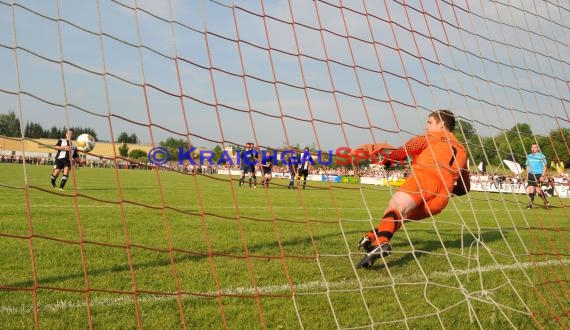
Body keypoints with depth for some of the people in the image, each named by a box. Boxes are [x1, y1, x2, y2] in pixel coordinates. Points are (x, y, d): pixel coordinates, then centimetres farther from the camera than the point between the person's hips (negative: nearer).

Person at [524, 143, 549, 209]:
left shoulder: (541, 156, -3)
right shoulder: (529, 156, 13)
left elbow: (544, 167, -5)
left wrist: (543, 176, -13)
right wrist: (527, 176, 14)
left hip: (539, 175, -5)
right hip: (531, 175, 5)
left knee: (538, 190, -11)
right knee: (531, 189, -3)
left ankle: (546, 202, 5)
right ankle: (530, 204, 2)